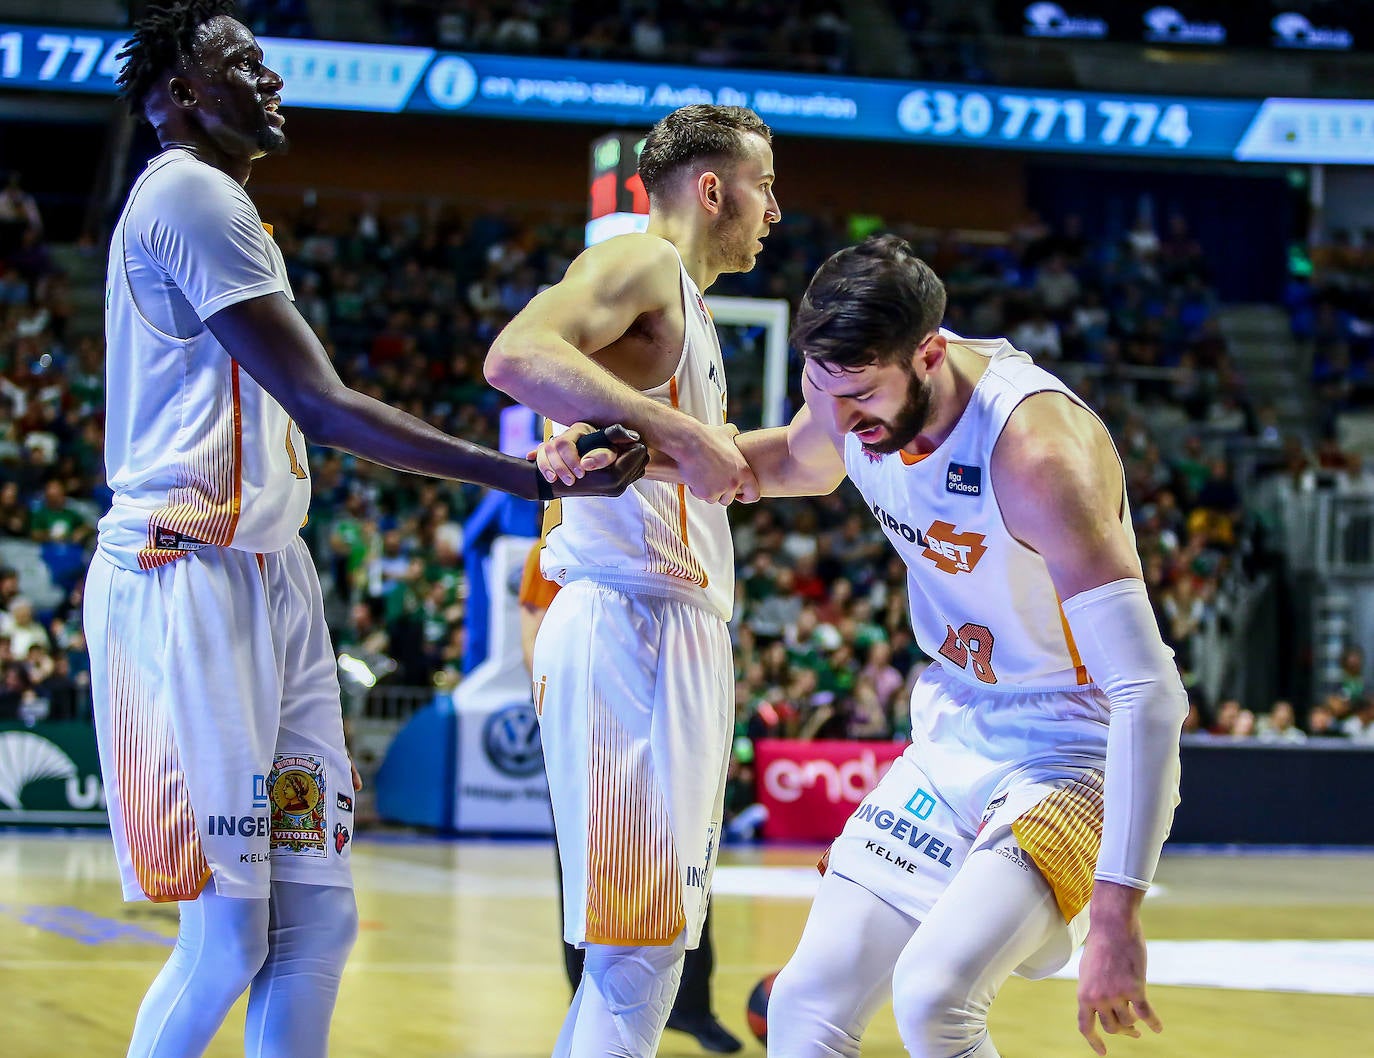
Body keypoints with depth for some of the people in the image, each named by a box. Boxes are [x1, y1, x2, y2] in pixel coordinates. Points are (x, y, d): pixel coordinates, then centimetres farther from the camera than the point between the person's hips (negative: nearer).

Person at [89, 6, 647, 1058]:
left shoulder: (211, 203, 22)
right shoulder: (192, 195, -11)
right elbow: (324, 406, -18)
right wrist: (533, 478, -19)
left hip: (264, 577, 10)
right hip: (191, 579, -10)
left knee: (317, 920, 6)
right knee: (228, 943, -9)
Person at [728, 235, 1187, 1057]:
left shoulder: (1037, 452, -31)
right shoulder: (860, 388, -7)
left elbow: (1150, 696, -33)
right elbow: (795, 466, 21)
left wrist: (1117, 916, -38)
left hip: (1071, 757, -7)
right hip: (952, 743, 7)